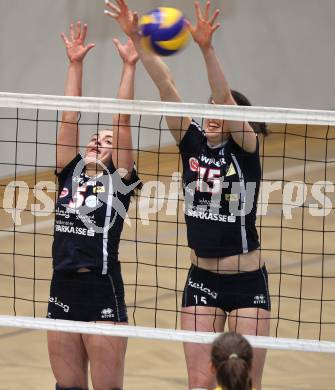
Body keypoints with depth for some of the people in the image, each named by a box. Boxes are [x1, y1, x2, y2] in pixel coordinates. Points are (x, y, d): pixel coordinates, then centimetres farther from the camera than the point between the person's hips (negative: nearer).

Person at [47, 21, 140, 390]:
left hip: (103, 293, -5)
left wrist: (129, 67, -9)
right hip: (62, 291, 5)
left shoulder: (119, 181, 0)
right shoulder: (70, 174, 10)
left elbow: (122, 120, -6)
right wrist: (75, 64, 4)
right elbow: (69, 117, 7)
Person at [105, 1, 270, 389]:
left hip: (247, 283, -3)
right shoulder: (192, 142, 1)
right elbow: (165, 86, -9)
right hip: (202, 281, 4)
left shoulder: (246, 149, -9)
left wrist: (206, 47, -39)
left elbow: (224, 97, -26)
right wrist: (136, 38, -17)